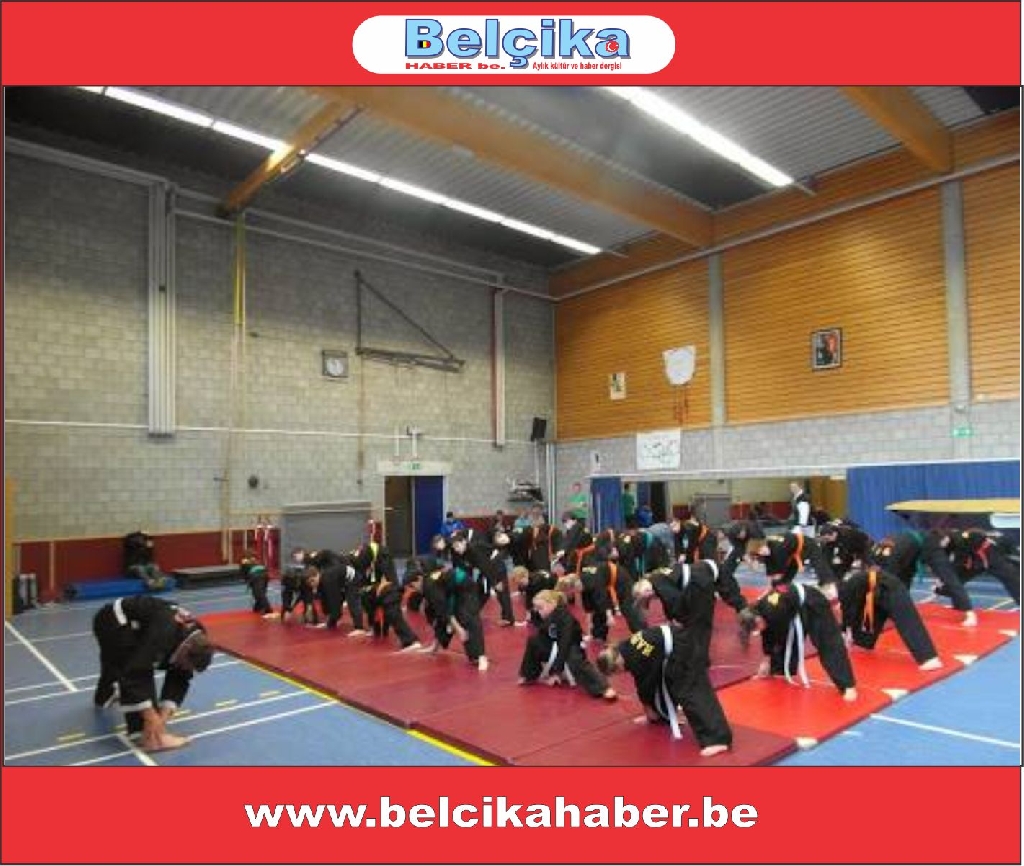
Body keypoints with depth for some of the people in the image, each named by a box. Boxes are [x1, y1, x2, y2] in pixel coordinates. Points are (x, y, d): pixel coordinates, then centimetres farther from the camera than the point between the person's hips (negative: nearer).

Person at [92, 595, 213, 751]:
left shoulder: (195, 637, -15)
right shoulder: (163, 634, -39)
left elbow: (179, 678, -6)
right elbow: (136, 671, -38)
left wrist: (165, 713, -16)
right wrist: (151, 716, -34)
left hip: (129, 625, 8)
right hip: (113, 623, -8)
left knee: (116, 662, 34)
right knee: (134, 669, -21)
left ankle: (104, 695, 67)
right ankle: (154, 737, -23)